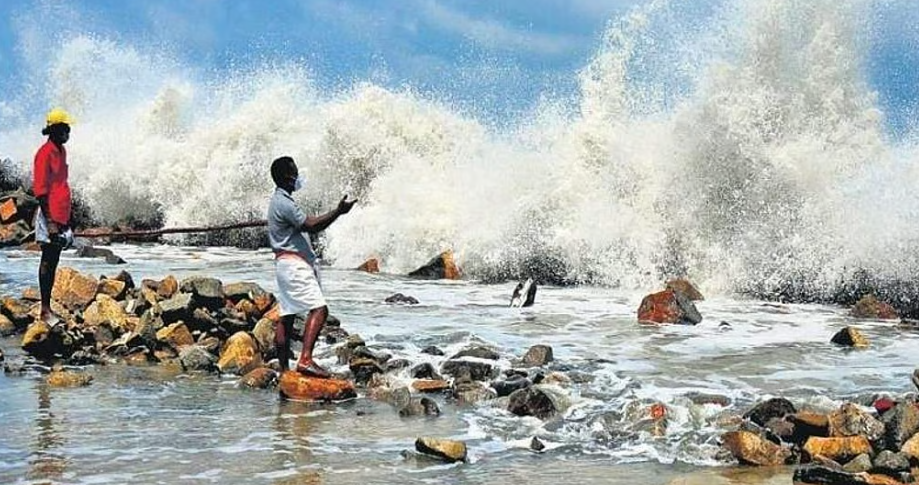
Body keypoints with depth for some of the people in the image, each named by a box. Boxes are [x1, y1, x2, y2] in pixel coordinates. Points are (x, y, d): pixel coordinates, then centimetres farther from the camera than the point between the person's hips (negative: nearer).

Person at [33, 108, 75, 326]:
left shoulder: (61, 151, 15)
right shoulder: (45, 153, -13)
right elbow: (40, 190, -16)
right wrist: (50, 222, -21)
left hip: (61, 216, 9)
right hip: (50, 216, -9)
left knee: (53, 262, 11)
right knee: (47, 262, -5)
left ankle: (48, 308, 17)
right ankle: (45, 310, -1)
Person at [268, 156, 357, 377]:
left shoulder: (281, 201, 20)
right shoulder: (283, 202, -14)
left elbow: (304, 224, 26)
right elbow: (310, 226, -20)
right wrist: (338, 212, -21)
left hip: (288, 263, 11)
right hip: (293, 262, -11)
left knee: (287, 316, 9)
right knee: (319, 309, -18)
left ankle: (283, 368, 11)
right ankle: (305, 360, -28)